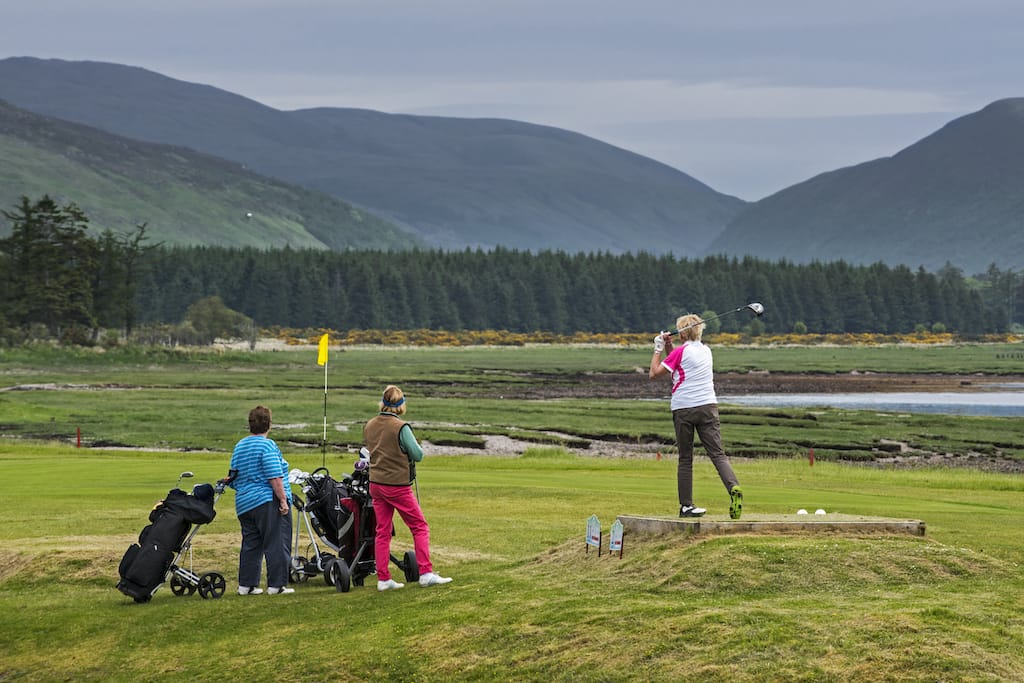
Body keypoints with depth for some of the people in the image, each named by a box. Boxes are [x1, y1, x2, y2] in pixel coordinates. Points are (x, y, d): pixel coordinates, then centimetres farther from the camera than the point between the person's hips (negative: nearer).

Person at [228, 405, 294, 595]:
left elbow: (234, 476, 21)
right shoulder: (267, 445, -11)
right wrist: (283, 500, -14)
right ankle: (276, 584, -4)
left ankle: (246, 584, 11)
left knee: (250, 544, 12)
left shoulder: (239, 446, 14)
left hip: (243, 504, 8)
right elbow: (274, 477, -17)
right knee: (275, 544, -3)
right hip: (267, 501, -8)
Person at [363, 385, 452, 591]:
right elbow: (418, 455, -12)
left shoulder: (369, 426, 3)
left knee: (382, 531, 10)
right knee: (420, 527, 5)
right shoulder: (400, 427, -17)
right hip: (398, 486, -6)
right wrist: (413, 444, 7)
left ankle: (383, 578, 9)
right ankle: (426, 573, 0)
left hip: (376, 484, 6)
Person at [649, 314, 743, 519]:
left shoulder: (680, 352, -3)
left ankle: (686, 505, 7)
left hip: (683, 409, -3)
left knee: (685, 459, 6)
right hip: (708, 406, 3)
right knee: (717, 454, -4)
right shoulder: (706, 351, 16)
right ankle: (734, 488, -28)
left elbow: (654, 373, 0)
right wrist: (669, 347, 18)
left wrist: (658, 350, 10)